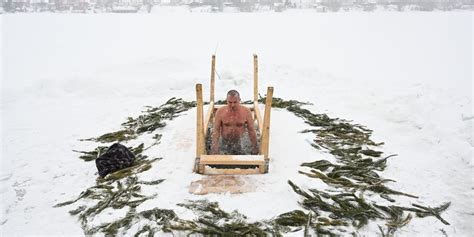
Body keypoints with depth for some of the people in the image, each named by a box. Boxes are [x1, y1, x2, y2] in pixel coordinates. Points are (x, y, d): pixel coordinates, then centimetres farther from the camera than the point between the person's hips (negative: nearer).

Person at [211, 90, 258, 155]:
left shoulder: (246, 111, -10)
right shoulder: (220, 112, -11)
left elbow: (251, 130, -4)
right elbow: (216, 131, -9)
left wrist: (254, 147, -2)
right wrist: (214, 148, -17)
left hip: (239, 143, 2)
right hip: (224, 144, -2)